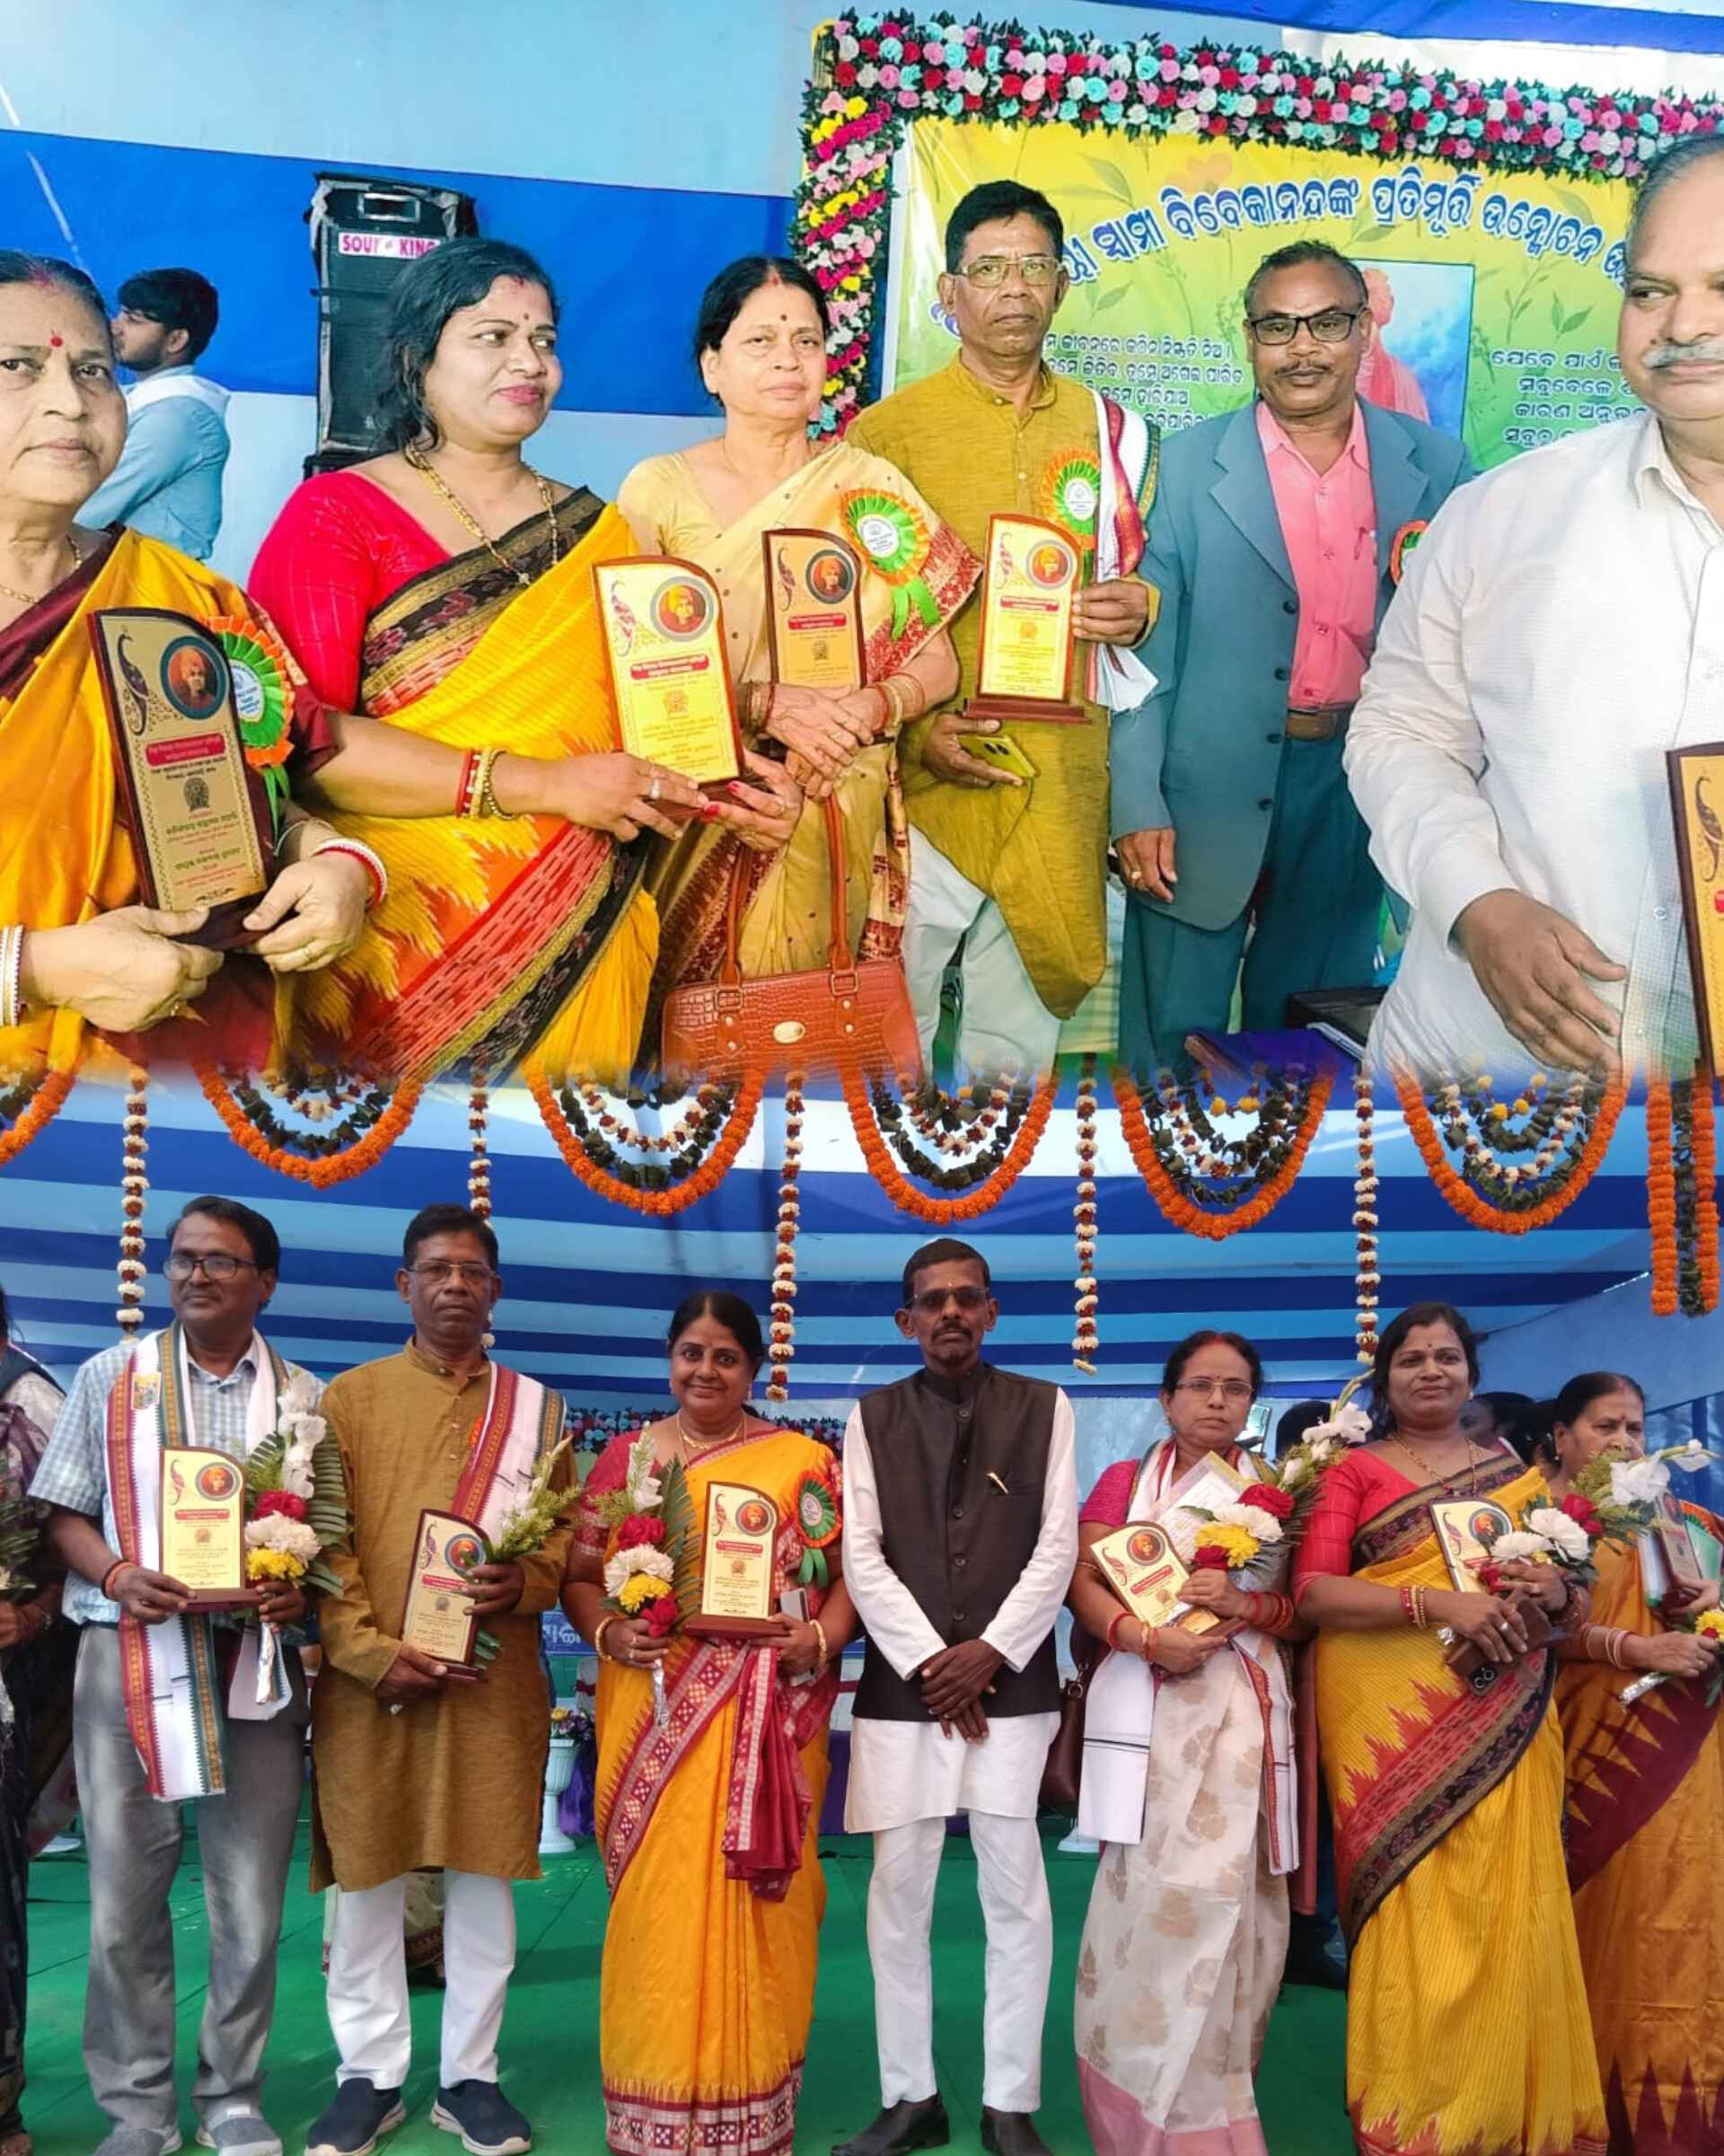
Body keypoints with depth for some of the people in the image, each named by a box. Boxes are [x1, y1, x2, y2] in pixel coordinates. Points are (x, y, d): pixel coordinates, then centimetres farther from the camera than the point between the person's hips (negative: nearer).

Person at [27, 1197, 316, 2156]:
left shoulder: (304, 1398, 9)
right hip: (130, 1655, 0)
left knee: (252, 1898, 5)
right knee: (125, 1896, 3)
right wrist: (118, 1576, -12)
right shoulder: (110, 1378, 8)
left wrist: (303, 1589, -11)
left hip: (258, 1662, 1)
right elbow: (65, 1512, 6)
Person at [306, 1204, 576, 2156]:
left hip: (496, 1681, 1)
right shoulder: (349, 1397, 5)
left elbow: (561, 1535, 9)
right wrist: (372, 1651, -12)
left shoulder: (536, 1407, 11)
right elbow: (323, 1541, -1)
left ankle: (470, 2076, 18)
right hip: (369, 1678, -1)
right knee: (365, 1878, 6)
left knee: (485, 1878, 6)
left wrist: (523, 1585, -13)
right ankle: (370, 2076, 18)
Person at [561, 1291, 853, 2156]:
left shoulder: (804, 1463, 3)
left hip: (766, 1720, -1)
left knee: (756, 1901, 5)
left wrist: (819, 1640, -13)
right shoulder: (626, 1456, 7)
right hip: (654, 1714, 1)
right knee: (658, 1902, 3)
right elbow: (579, 1575, 7)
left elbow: (846, 1573, 4)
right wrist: (608, 1633, -11)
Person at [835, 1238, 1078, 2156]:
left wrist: (989, 1651, -9)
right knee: (897, 1900, 4)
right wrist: (928, 1663, -8)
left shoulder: (1043, 1407, 6)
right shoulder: (872, 1417, 7)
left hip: (1012, 1688, -1)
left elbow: (1057, 1547, 0)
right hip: (900, 1689, 1)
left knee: (1017, 1902, 1)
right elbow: (861, 1557, 1)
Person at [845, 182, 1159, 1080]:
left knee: (1020, 1033, 12)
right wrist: (914, 728, -13)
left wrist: (1139, 606, -4)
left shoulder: (1109, 430, 10)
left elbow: (1134, 582, 20)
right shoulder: (887, 430, 0)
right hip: (924, 773, -3)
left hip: (1062, 786, 3)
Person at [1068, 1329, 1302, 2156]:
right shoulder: (1124, 1481, 11)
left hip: (1245, 1710, 1)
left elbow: (1307, 1610, 11)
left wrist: (1246, 1605, -10)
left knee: (1228, 1897, -3)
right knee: (1157, 1895, -6)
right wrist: (1149, 1638, -15)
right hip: (1148, 1707, -1)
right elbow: (1082, 1583, 2)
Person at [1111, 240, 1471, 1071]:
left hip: (1355, 798, 2)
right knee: (1173, 1043, 6)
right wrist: (1137, 807, -9)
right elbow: (1145, 644, -4)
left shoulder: (1434, 467, 4)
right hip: (1206, 793, -2)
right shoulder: (1188, 464, -2)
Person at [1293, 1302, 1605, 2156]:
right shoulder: (1353, 1471, 5)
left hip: (1501, 1724, 3)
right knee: (1414, 1914, -4)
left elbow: (1579, 1604, 18)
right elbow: (1311, 1590, -7)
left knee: (1505, 1913, 1)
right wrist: (1435, 1602, -19)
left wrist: (1557, 1593, -7)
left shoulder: (1517, 1474, 16)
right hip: (1390, 1723, -3)